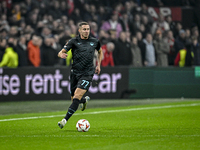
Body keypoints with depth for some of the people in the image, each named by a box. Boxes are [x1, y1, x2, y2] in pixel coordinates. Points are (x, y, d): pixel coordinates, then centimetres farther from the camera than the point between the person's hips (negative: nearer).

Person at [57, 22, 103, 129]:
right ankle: (85, 100, 47)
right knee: (73, 98, 10)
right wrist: (61, 54, -33)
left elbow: (100, 52, 28)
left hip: (87, 73, -1)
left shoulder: (95, 42, 6)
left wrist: (98, 65, 18)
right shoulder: (74, 41, -1)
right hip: (75, 72, 1)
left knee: (77, 96, -19)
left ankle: (65, 119, -20)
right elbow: (61, 52, -9)